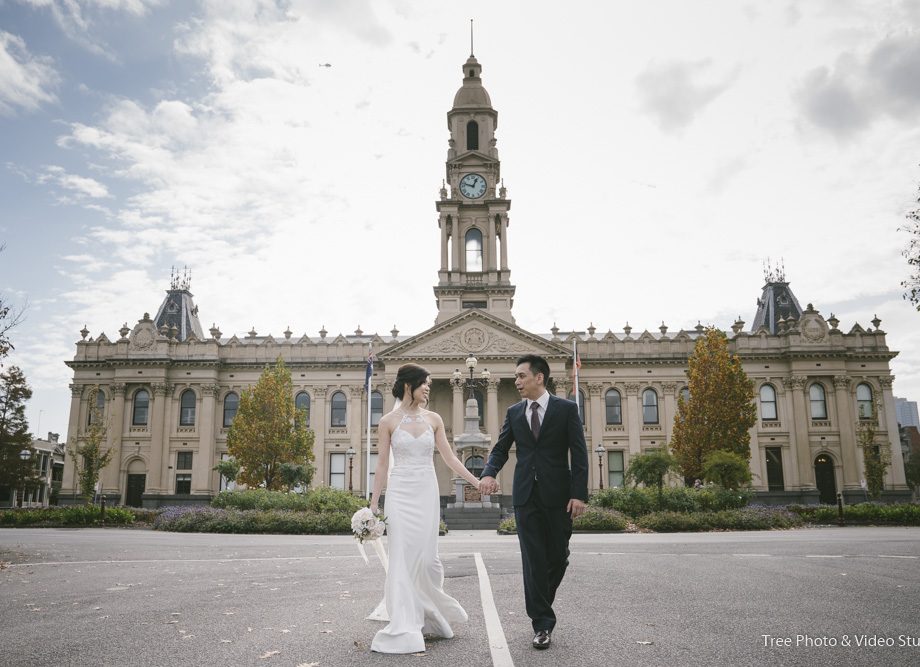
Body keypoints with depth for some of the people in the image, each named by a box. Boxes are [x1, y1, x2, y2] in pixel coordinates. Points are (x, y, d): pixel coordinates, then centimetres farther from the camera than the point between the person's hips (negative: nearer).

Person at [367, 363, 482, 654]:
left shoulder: (433, 419, 6)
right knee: (402, 558, -3)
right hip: (400, 493, -2)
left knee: (425, 556, 3)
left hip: (427, 492, 2)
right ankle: (404, 629, 5)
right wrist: (374, 502, 0)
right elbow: (382, 465, 1)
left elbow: (450, 458, 8)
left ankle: (429, 613, 30)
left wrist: (478, 482, 2)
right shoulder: (388, 421, -1)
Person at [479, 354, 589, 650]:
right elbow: (501, 448, 7)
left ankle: (542, 602, 36)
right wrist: (489, 473, -14)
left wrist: (579, 494, -12)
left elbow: (579, 454, -5)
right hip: (526, 495, 2)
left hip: (557, 494, -2)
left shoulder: (566, 409, -1)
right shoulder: (514, 412, 8)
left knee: (558, 556, 9)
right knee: (533, 559, 0)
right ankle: (542, 623, 9)